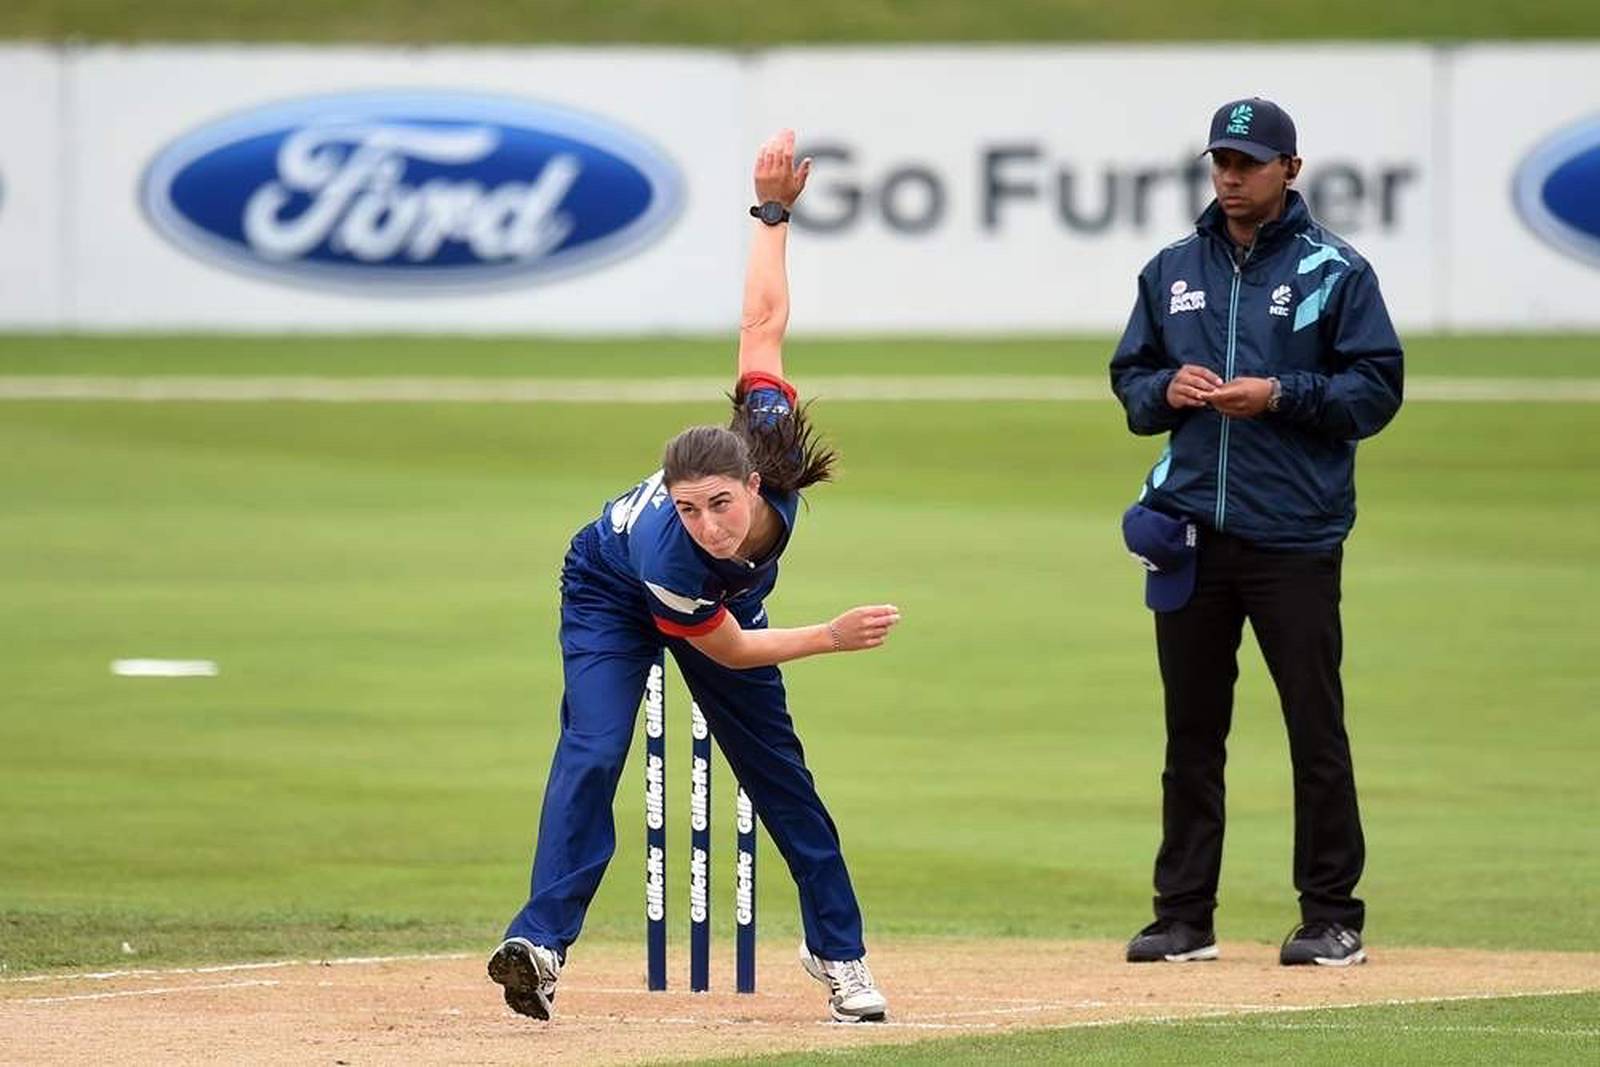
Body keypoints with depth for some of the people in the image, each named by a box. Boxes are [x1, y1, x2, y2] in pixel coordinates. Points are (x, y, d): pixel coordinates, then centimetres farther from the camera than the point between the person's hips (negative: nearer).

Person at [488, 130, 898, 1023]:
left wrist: (774, 213, -22)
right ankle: (543, 942, -30)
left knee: (778, 766, 5)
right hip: (612, 595, -5)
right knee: (594, 749, -25)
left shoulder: (768, 439, -38)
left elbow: (765, 321, -26)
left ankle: (840, 953, 12)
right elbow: (730, 650, -25)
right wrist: (833, 637, -28)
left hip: (725, 597, 5)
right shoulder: (669, 554, -44)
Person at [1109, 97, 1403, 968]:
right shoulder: (1172, 271, 14)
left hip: (1294, 535, -4)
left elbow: (1377, 389, -3)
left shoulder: (1334, 271, 0)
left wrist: (1279, 396, -15)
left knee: (1316, 726, -3)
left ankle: (1332, 917, 3)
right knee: (1190, 729, 7)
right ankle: (1183, 917, 11)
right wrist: (1166, 390, -4)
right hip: (1189, 530, 4)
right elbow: (1130, 380, 18)